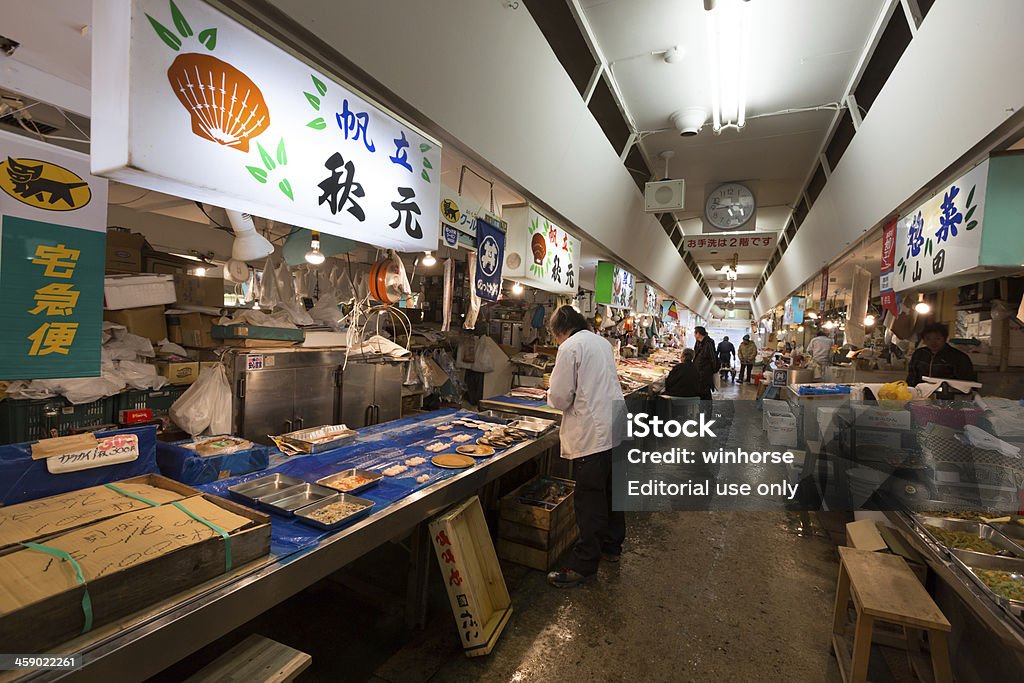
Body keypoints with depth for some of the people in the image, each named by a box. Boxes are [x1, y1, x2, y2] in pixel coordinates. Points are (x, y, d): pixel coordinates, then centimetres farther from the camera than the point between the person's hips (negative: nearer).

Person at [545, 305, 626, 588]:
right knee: (610, 490, 21)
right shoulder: (602, 342, 13)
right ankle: (612, 546, 37)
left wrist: (555, 394, 6)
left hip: (592, 433, -9)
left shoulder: (570, 347, -12)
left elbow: (560, 398, -14)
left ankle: (584, 565, 11)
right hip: (615, 426, 9)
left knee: (589, 499, 0)